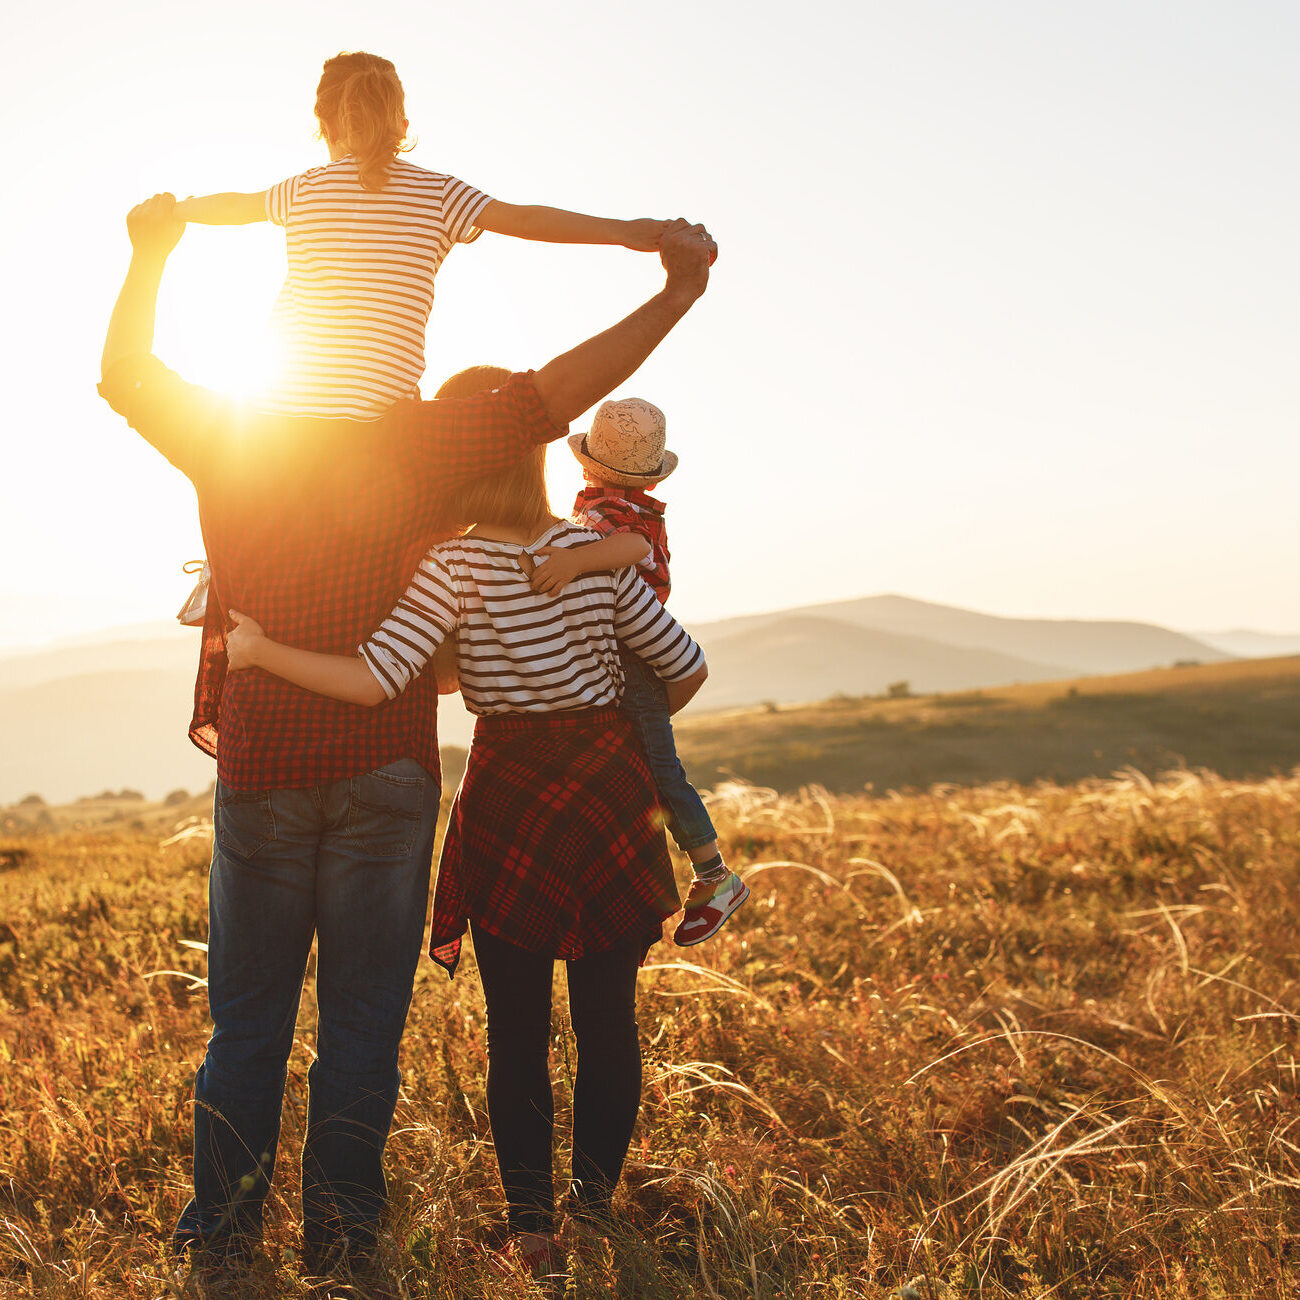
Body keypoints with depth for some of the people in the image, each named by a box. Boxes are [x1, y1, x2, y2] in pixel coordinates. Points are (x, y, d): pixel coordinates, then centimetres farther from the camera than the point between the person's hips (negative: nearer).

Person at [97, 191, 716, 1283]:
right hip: (383, 768, -2)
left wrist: (151, 254, 26)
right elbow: (554, 394, -10)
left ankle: (223, 1237, 18)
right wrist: (675, 295, -8)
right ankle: (341, 1240, 14)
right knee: (362, 1016, 8)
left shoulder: (227, 441, 1)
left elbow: (123, 375, 18)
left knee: (247, 1017, 12)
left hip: (260, 769, 2)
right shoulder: (414, 442, -6)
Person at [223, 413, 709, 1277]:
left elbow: (375, 681, -24)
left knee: (517, 1032, 9)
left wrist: (259, 650, -14)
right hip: (609, 788, 2)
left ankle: (531, 1224, 11)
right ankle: (597, 1201, 23)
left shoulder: (453, 568, -12)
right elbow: (686, 669, 4)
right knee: (608, 1016, 13)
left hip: (509, 800, -2)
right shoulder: (597, 553, -1)